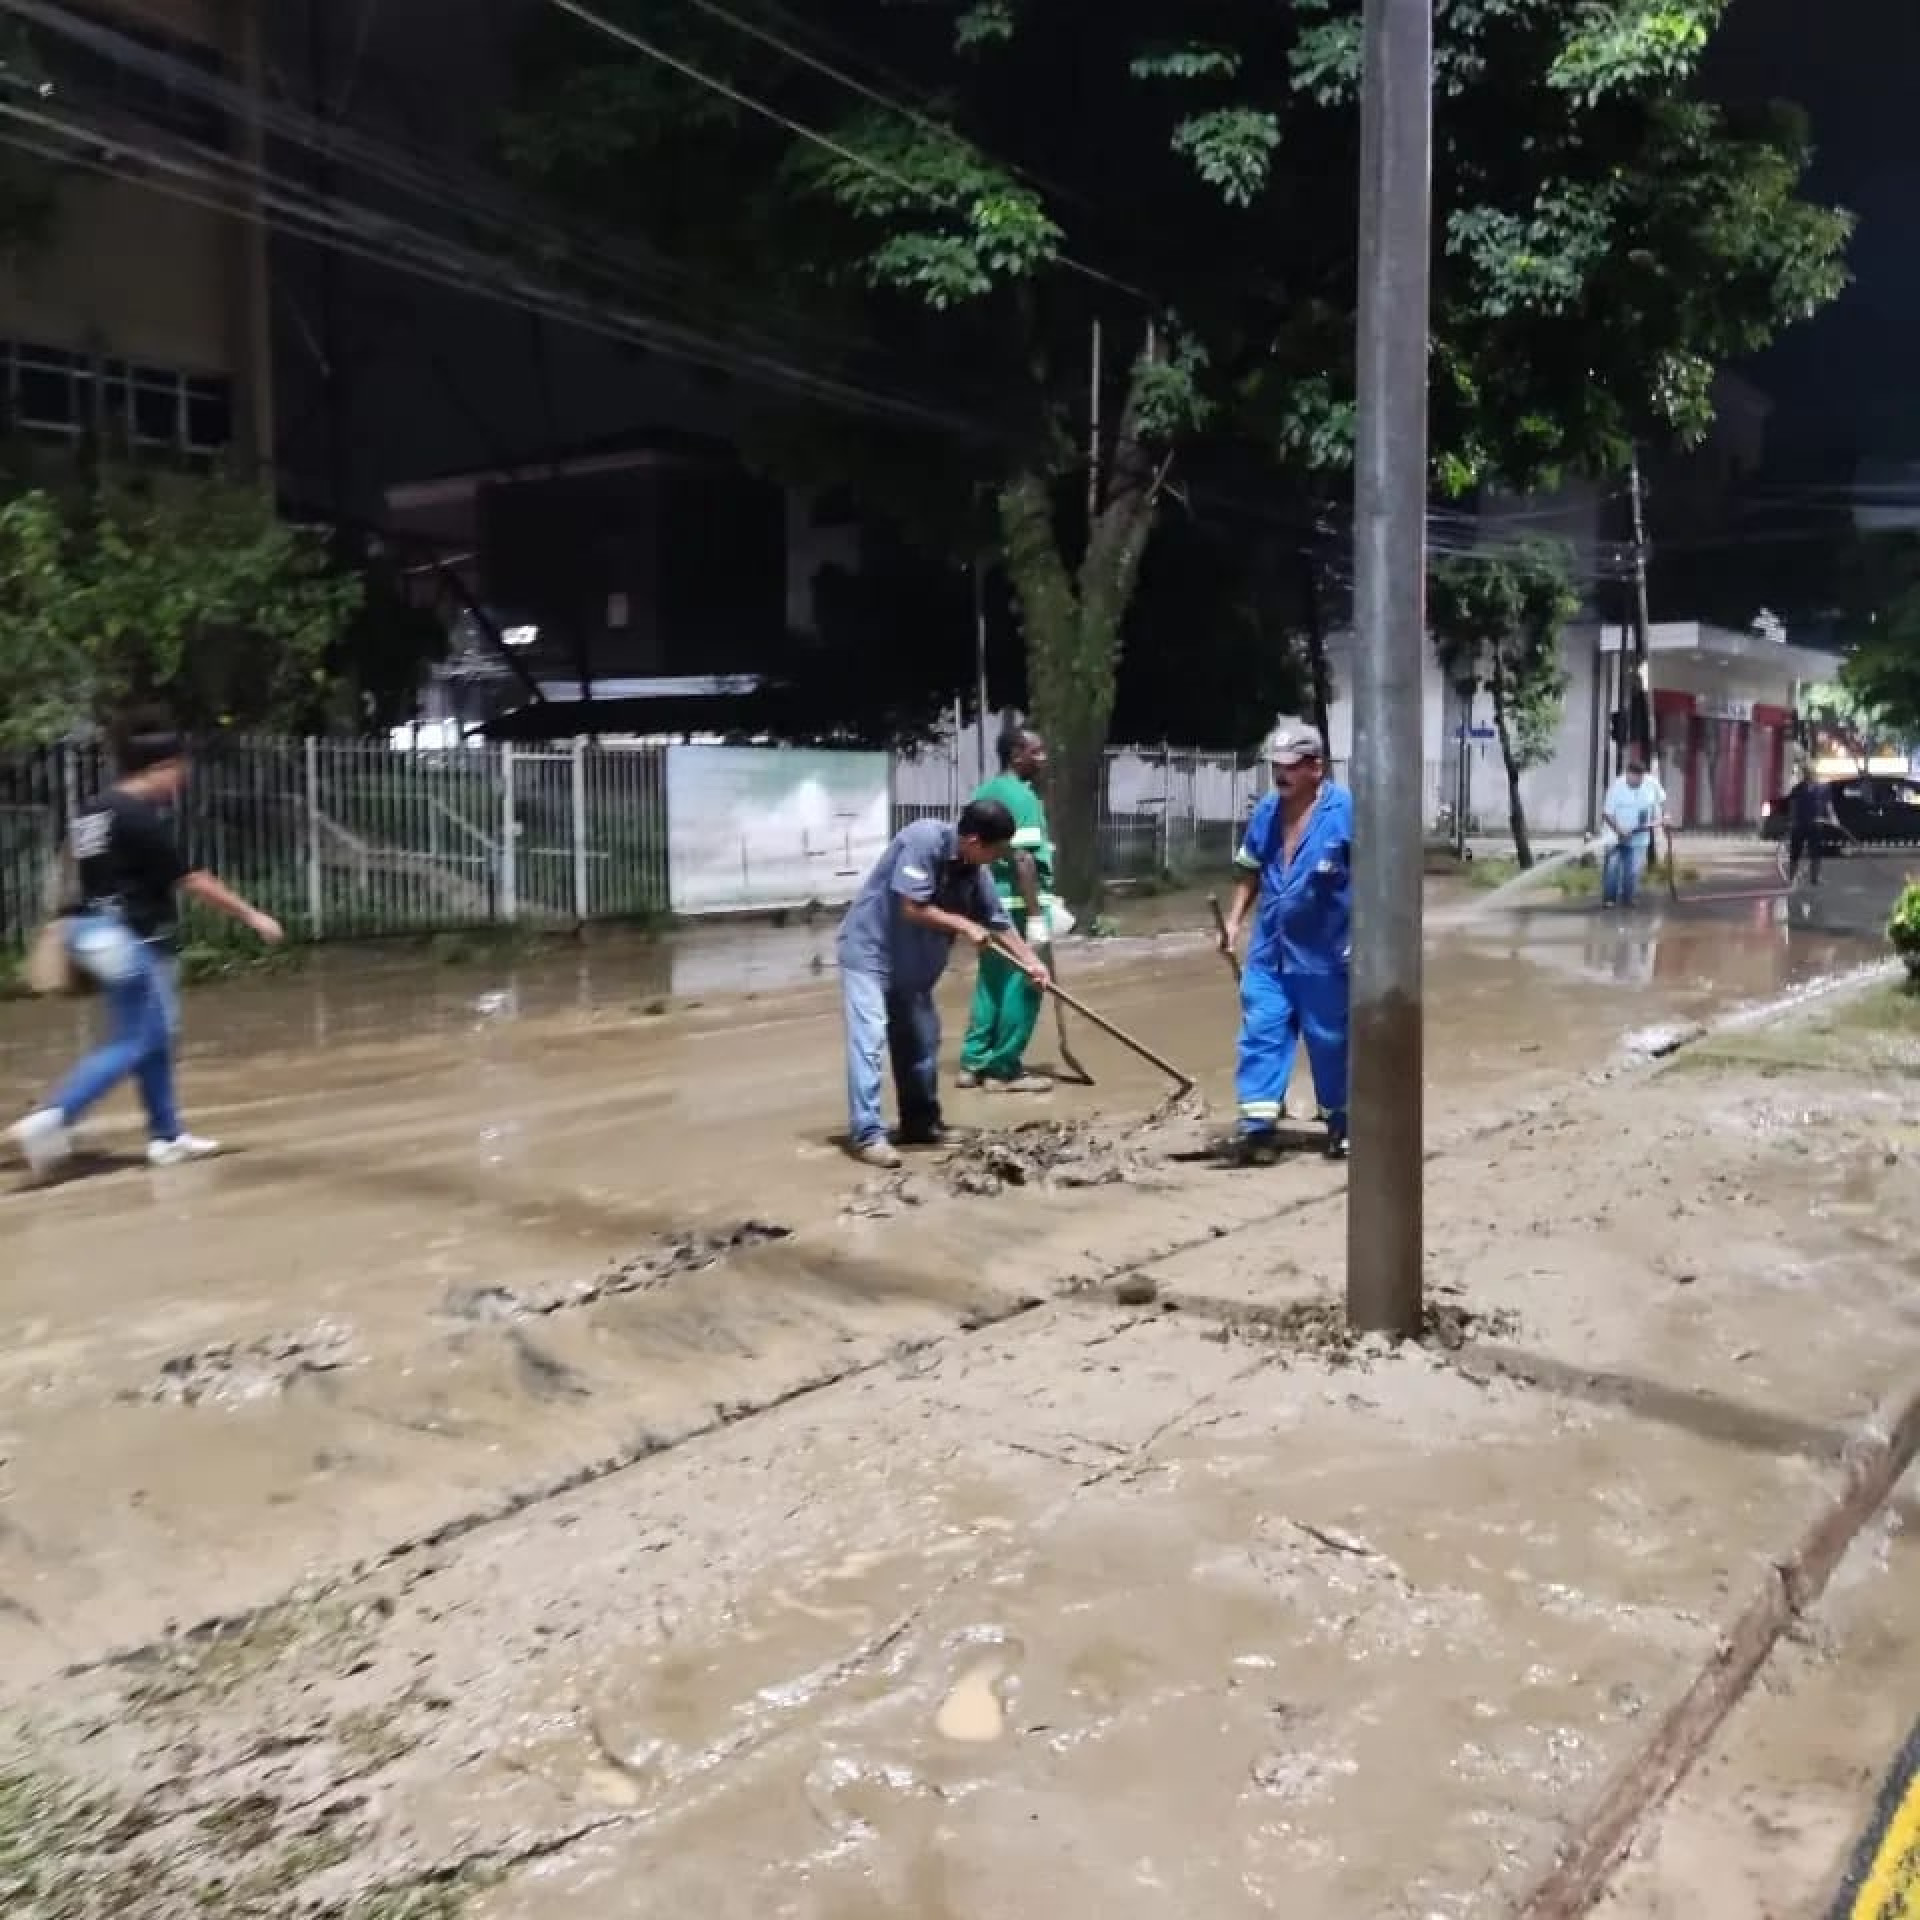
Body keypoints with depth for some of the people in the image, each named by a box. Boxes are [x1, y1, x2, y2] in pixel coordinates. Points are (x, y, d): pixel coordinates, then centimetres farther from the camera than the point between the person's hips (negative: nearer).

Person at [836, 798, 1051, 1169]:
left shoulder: (976, 871, -2)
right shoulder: (923, 839, -25)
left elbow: (1000, 922, 7)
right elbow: (913, 908, -28)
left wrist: (1031, 962, 0)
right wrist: (964, 925, -19)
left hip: (912, 964, 8)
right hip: (869, 952, -8)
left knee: (922, 1041, 13)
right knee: (869, 1041, -13)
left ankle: (920, 1124, 26)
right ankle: (867, 1134, -14)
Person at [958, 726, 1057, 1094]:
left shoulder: (984, 793, 15)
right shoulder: (1021, 795, -14)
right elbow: (1023, 860, -21)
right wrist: (1036, 916, -22)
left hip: (989, 901, 9)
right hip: (1017, 903, -9)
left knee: (992, 982, 15)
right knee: (1021, 985, -2)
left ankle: (975, 1063, 18)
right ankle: (1004, 1071, 3)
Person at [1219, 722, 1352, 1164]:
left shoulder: (1347, 810, -13)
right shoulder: (1266, 811, 6)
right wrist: (1234, 920, 7)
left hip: (1325, 953, -5)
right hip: (1269, 951, 5)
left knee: (1330, 1042, 8)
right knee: (1260, 1033, -2)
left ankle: (1341, 1126, 24)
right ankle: (1258, 1125, 0)